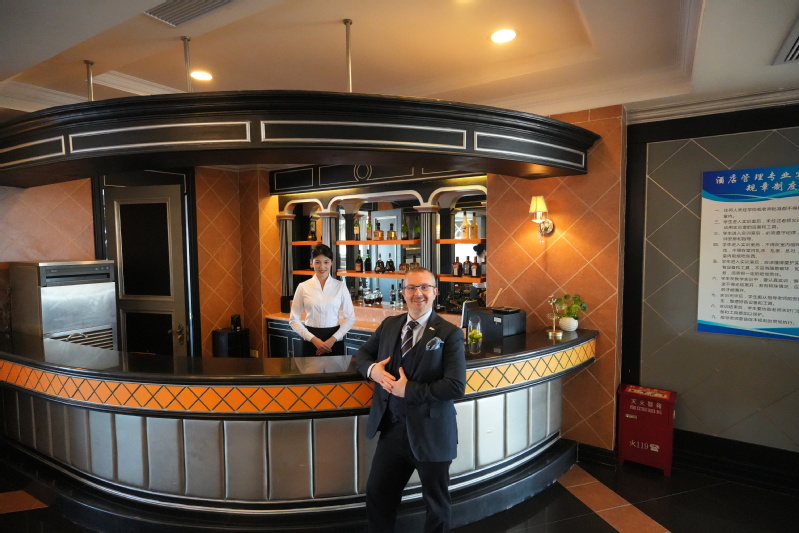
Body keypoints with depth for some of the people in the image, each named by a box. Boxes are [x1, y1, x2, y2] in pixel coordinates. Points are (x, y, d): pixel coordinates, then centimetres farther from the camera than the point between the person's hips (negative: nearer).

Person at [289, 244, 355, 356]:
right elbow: (294, 319, 0)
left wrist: (333, 339, -9)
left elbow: (350, 318, 1)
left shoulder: (340, 287, -2)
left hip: (334, 341, 0)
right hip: (311, 341, 0)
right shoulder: (303, 287, -2)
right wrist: (313, 339, -10)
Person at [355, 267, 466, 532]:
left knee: (436, 503, 19)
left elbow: (456, 386, -20)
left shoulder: (449, 333, -13)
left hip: (430, 433, -4)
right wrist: (372, 369, -9)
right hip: (392, 429, 4)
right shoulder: (389, 324, 3)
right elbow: (363, 352, 14)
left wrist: (408, 390, -22)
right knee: (377, 494, 19)